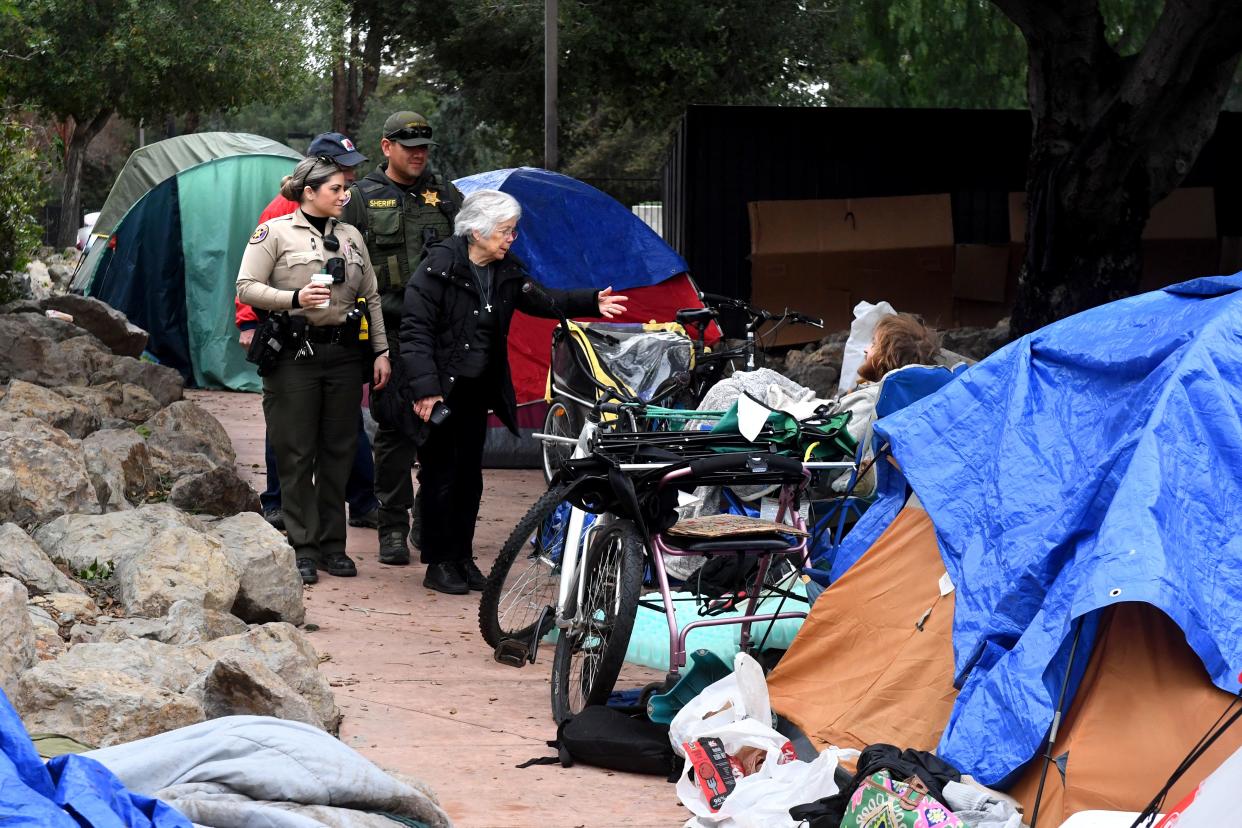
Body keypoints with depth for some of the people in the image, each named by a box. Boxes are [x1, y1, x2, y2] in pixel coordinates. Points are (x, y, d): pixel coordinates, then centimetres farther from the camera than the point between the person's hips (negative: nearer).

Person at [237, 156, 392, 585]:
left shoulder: (350, 236, 14)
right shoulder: (276, 232, -2)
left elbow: (371, 298, 17)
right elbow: (246, 288, -5)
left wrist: (381, 351, 10)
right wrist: (294, 299, -19)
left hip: (342, 352, 5)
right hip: (294, 353, -5)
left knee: (338, 452, 7)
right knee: (296, 455, -2)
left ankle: (332, 545, 15)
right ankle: (303, 549, 3)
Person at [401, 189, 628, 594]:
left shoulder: (506, 272, 8)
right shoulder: (438, 268, -14)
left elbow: (543, 300, 2)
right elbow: (415, 331, -16)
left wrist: (592, 302, -13)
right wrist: (424, 388, -22)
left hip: (478, 390, 7)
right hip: (441, 391, -7)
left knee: (469, 475, 12)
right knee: (441, 475, -1)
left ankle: (462, 558, 20)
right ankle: (438, 564, 6)